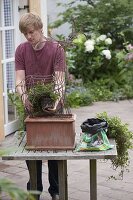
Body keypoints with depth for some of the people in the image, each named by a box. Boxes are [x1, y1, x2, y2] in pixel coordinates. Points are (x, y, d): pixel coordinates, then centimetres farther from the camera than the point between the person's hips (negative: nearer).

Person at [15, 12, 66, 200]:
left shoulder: (56, 49, -11)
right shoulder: (21, 50, -2)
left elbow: (59, 79, -18)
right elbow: (20, 78, -9)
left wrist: (55, 100, -36)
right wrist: (23, 95, -30)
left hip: (52, 106, -3)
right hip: (31, 106, 3)